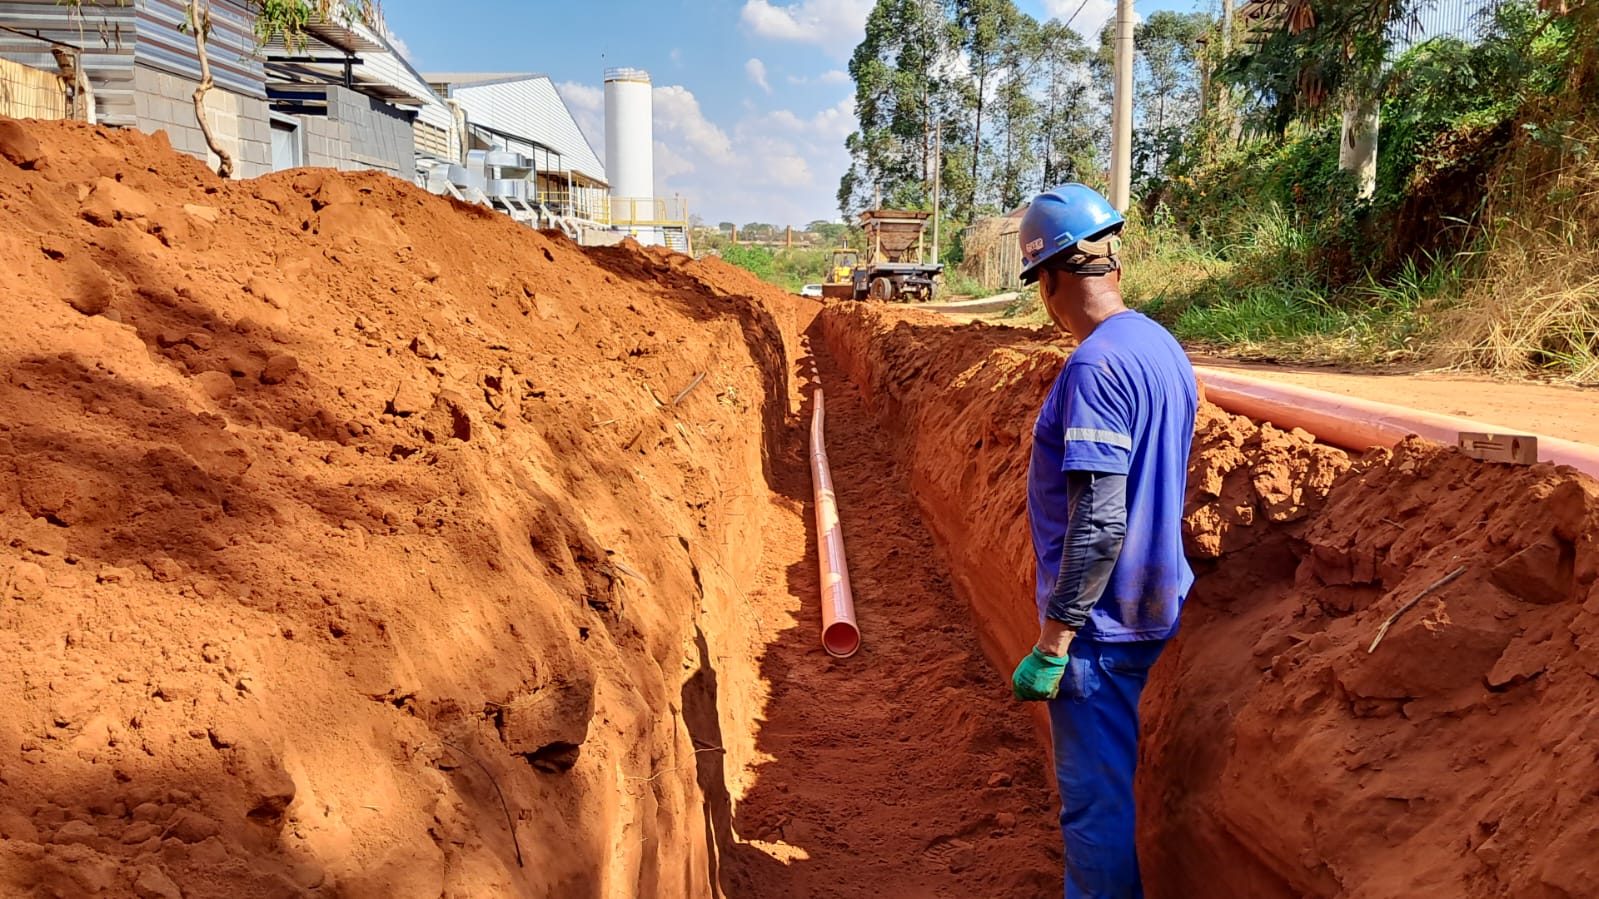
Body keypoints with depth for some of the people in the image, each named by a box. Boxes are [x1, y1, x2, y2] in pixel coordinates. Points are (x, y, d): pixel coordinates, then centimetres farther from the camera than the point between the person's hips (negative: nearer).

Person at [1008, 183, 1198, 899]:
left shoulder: (1094, 367, -22)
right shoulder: (1164, 347, 7)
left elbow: (1099, 523, -26)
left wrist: (1052, 642, -20)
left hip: (1102, 626, -9)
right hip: (1156, 606, 9)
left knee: (1097, 803, 6)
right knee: (1121, 786, 23)